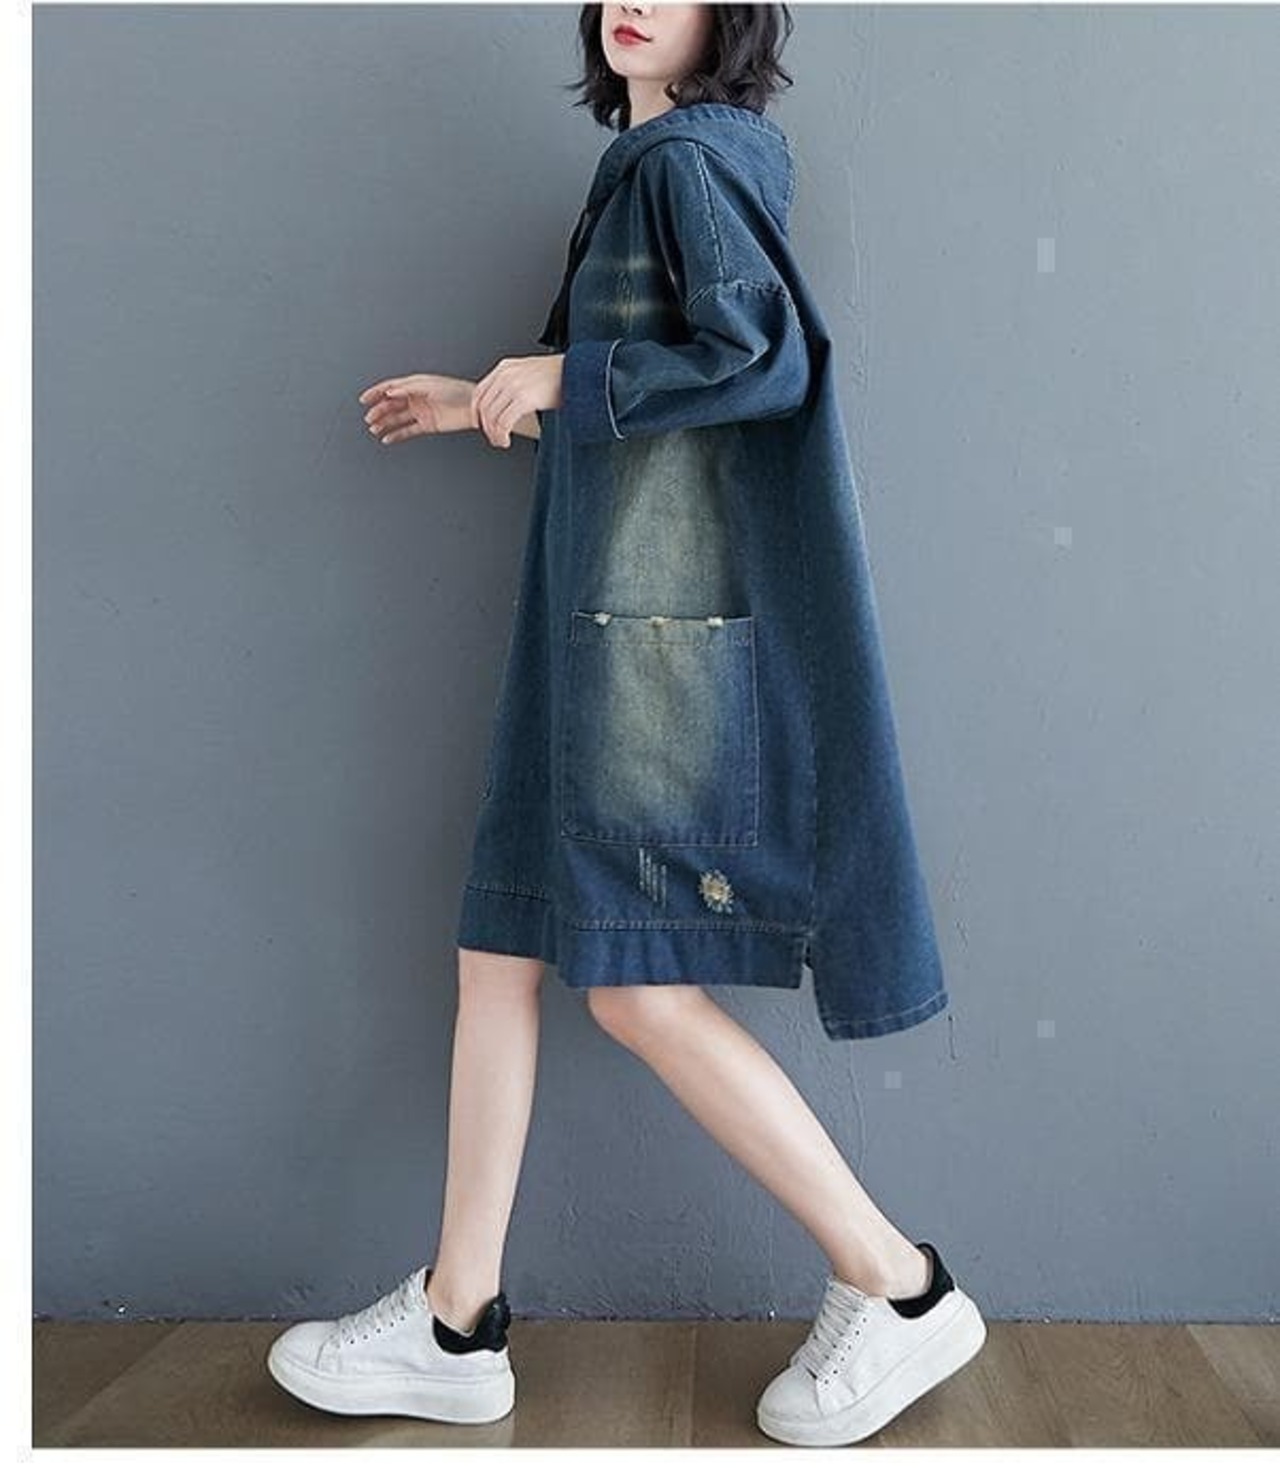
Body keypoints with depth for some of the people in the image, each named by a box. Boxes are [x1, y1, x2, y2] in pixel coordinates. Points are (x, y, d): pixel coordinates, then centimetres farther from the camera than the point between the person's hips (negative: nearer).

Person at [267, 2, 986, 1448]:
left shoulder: (689, 158, -4)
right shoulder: (648, 170, 23)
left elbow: (762, 357, -19)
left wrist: (559, 378, -11)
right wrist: (488, 402, 25)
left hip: (661, 615, -10)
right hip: (603, 616, 10)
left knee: (637, 987, -10)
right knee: (499, 951, 7)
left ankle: (899, 1287, 5)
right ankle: (456, 1326, 16)